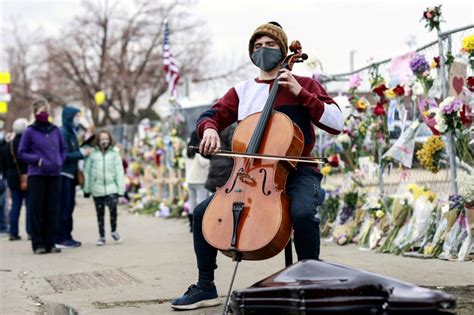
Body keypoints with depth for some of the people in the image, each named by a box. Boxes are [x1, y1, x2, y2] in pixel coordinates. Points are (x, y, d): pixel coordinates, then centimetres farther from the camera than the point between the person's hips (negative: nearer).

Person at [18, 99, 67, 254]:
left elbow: (63, 148, 18)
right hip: (36, 176, -4)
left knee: (53, 211, 4)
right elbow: (22, 153, -1)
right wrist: (37, 160, -12)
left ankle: (50, 243, 11)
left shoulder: (55, 130, 8)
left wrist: (60, 161, 3)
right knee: (37, 210, -1)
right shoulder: (30, 132, -3)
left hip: (55, 175, 4)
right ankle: (38, 244, 5)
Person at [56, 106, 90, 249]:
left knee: (69, 206, 11)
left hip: (70, 175, 9)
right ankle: (61, 239, -4)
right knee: (63, 207, -7)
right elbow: (64, 155, -18)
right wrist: (81, 154, -11)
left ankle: (67, 236, 17)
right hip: (63, 174, -9)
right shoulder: (63, 132, -12)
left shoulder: (72, 132, 16)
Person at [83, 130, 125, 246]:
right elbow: (87, 171, 6)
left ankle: (114, 231, 8)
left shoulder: (114, 153, 2)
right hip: (97, 189, 1)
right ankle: (101, 237, 18)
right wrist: (86, 189, 5)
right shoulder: (93, 154, 3)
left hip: (111, 188, -1)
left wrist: (121, 188, -3)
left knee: (113, 209, -15)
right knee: (100, 214, 8)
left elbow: (119, 172, 2)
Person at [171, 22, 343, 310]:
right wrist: (210, 129, -15)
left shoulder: (303, 84, 4)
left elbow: (337, 123, -5)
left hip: (297, 171, -4)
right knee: (203, 212, -6)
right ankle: (206, 288, 5)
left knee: (303, 213, -36)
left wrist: (300, 93, -13)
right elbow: (210, 116, 9)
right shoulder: (241, 91, 14)